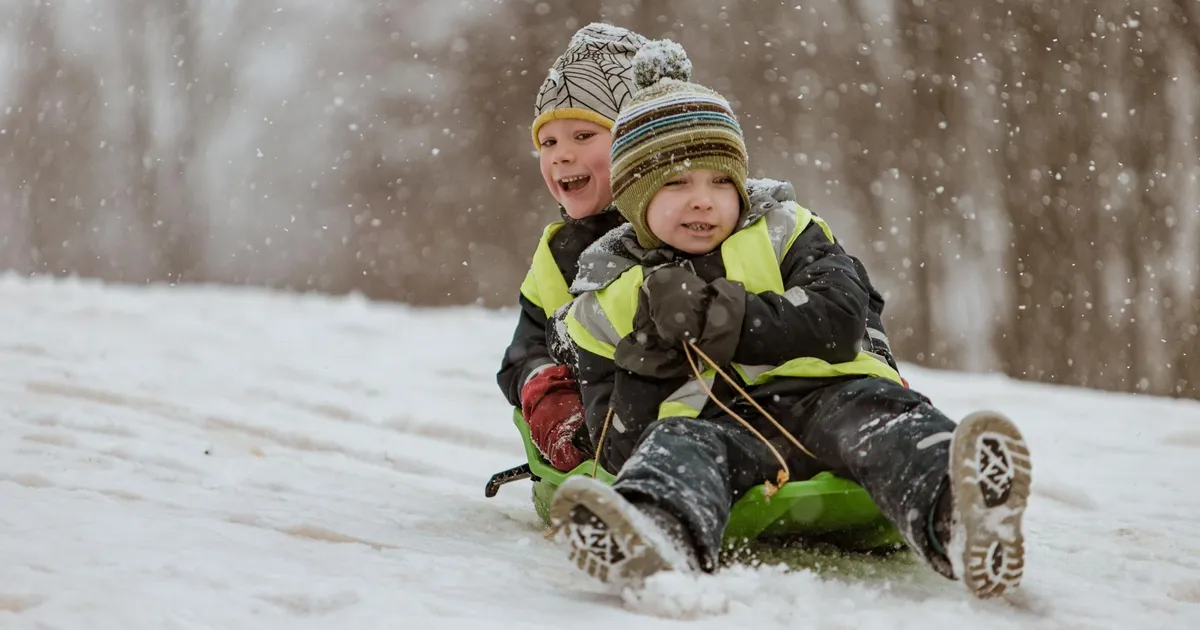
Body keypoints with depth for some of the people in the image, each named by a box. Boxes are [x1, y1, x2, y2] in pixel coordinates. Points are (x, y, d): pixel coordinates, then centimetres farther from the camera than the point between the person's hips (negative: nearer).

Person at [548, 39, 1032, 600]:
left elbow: (841, 320, -6)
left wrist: (729, 320, -15)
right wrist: (650, 355, -10)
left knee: (874, 415, -31)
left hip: (822, 394, 1)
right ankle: (660, 539, -71)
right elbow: (618, 447, 7)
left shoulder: (781, 232, 12)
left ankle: (955, 517, -65)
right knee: (673, 450, -33)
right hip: (707, 419, 0)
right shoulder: (604, 305, 12)